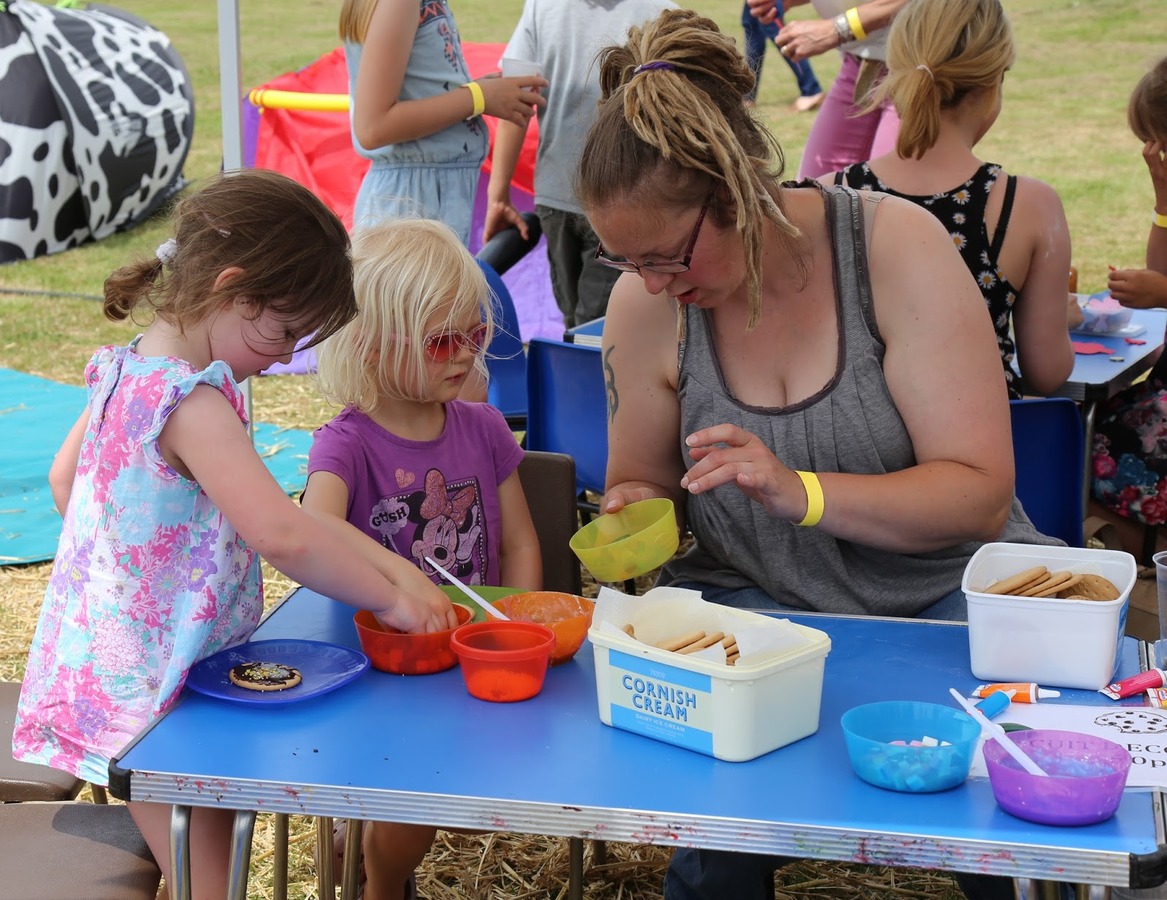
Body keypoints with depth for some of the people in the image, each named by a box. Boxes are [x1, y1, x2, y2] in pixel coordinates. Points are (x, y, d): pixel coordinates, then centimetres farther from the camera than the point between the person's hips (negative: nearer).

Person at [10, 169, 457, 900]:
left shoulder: (128, 370, 4)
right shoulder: (192, 405, -25)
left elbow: (66, 477, 19)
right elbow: (282, 534, -32)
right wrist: (392, 598, -20)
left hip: (109, 669, 10)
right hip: (156, 693, -10)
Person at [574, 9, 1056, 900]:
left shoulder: (896, 245, -13)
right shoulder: (644, 304, -5)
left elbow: (981, 493, -15)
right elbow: (643, 485, 11)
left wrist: (801, 491, -29)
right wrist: (633, 514, -13)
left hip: (944, 586, 0)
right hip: (754, 601, 1)